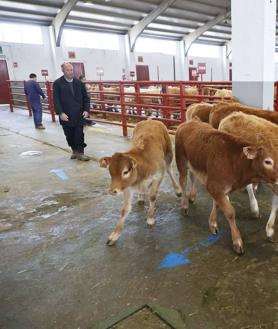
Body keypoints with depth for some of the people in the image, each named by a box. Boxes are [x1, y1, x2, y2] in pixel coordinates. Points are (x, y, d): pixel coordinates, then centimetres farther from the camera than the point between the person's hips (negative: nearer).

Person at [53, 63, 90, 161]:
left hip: (78, 114, 1)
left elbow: (85, 97, 10)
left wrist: (86, 110, -3)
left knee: (79, 134, -2)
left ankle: (80, 153, 7)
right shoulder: (57, 83, -1)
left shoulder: (79, 83, 7)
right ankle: (74, 151, 26)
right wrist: (60, 113, -16)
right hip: (66, 115, -1)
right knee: (69, 135, 9)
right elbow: (56, 100, -6)